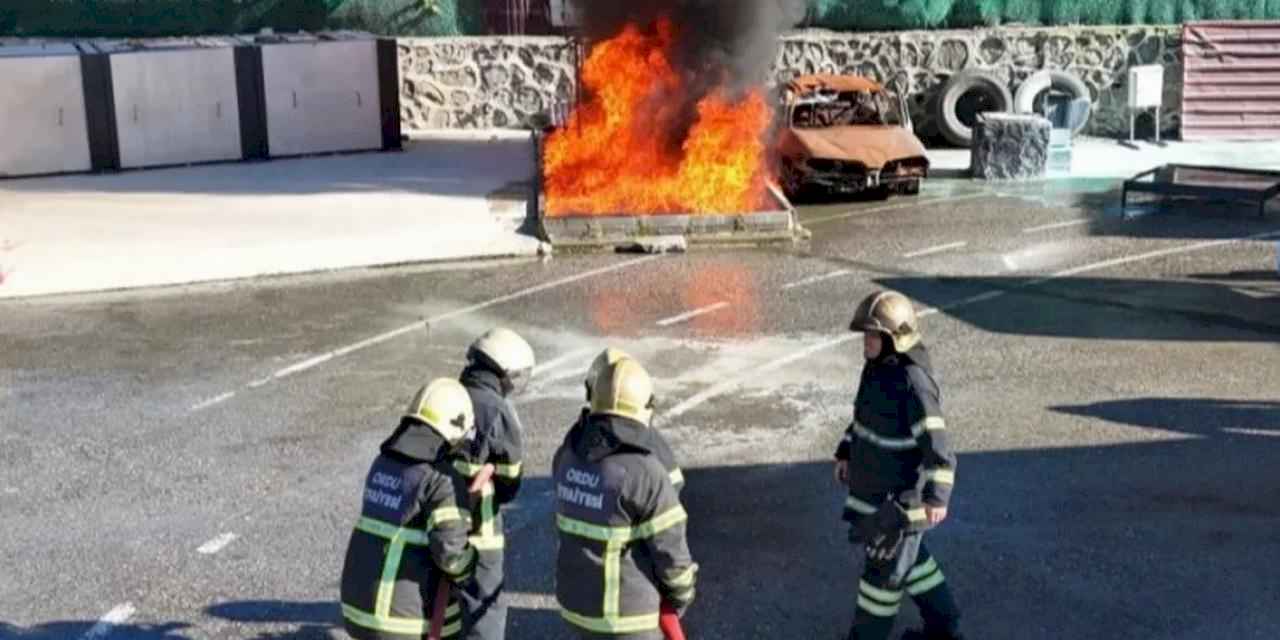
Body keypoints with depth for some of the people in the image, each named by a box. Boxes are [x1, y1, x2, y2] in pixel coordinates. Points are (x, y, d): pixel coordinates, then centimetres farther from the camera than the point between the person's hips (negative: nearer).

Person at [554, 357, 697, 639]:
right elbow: (670, 551, -16)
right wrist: (682, 594, 1)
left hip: (575, 597, 7)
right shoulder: (645, 472, -25)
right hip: (625, 611, -7)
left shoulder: (568, 454, -4)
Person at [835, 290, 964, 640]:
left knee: (885, 566, 5)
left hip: (900, 495, -9)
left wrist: (937, 494, -31)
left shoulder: (914, 382, -26)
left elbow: (935, 441, -28)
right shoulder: (876, 366, 2)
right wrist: (846, 452, 19)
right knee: (908, 555, 22)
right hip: (873, 486, 9)